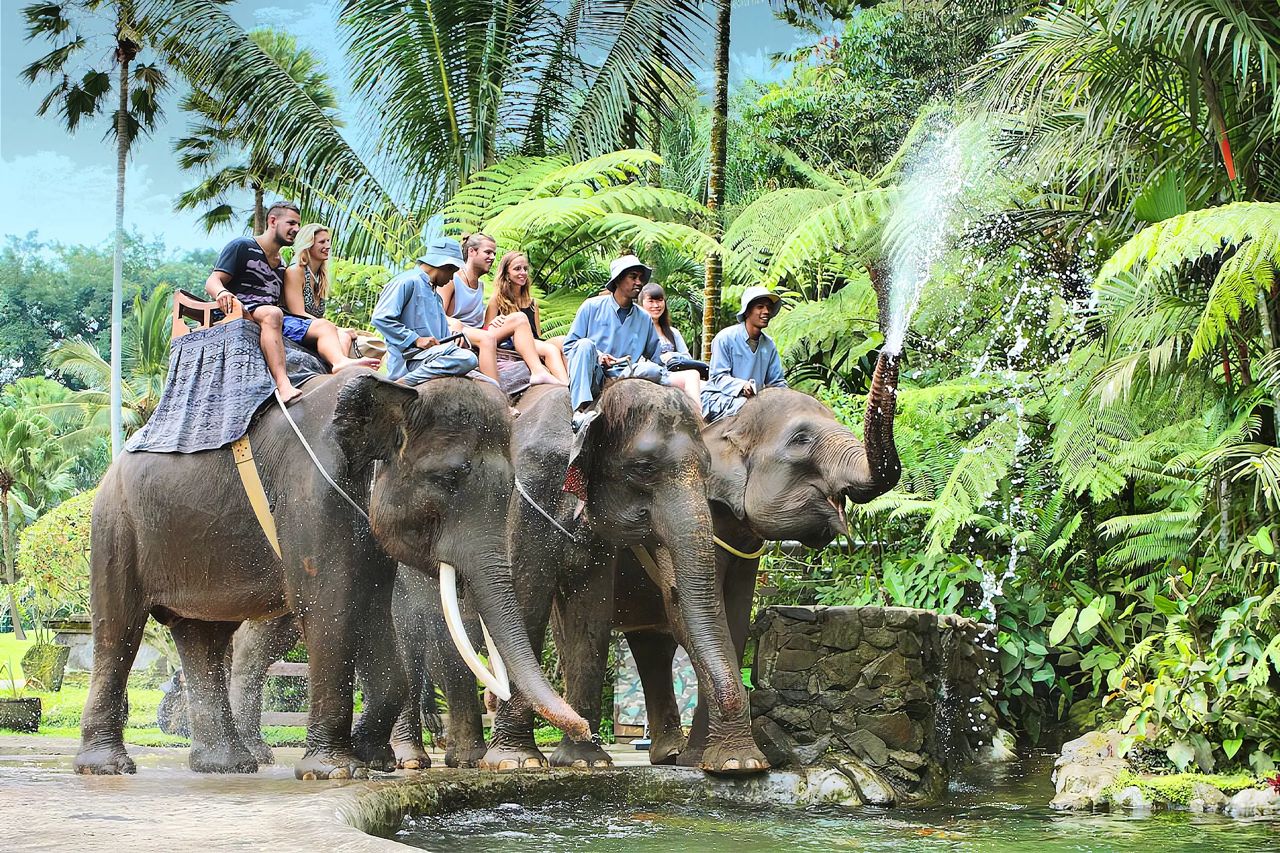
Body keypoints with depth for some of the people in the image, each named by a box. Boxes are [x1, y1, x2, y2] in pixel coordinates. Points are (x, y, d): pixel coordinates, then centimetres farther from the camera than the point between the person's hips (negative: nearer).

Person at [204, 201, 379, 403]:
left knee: (325, 326, -12)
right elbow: (212, 281, -2)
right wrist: (222, 293, -27)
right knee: (271, 314, -39)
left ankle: (341, 362, -48)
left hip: (273, 317, 7)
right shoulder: (242, 247, 7)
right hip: (243, 312, -7)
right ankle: (283, 384, -58)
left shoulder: (282, 266, 30)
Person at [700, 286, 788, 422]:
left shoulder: (769, 345, 12)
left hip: (753, 397, 6)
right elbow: (719, 377, -11)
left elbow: (777, 382, 15)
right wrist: (742, 386, -30)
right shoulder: (726, 338, -7)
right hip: (716, 397, -6)